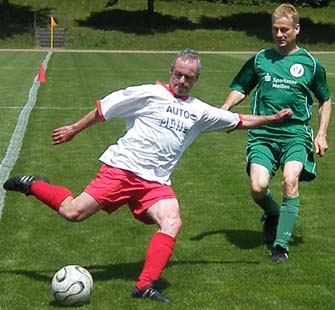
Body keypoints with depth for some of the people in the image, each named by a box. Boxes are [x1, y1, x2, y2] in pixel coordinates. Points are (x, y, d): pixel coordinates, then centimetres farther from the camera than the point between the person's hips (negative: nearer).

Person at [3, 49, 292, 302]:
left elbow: (239, 121, 25)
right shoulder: (149, 94, 0)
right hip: (122, 168, -4)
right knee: (73, 213, -13)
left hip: (155, 182, 4)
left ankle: (145, 286, -17)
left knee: (172, 223, -21)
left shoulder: (200, 111, 15)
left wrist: (272, 118, 20)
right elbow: (104, 108, 6)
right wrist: (74, 129, 9)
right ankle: (32, 185, 15)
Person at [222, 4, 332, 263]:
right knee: (258, 187, -17)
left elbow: (325, 100, 17)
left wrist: (321, 134, 8)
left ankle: (281, 244, -15)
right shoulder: (260, 59, 9)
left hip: (296, 134, -1)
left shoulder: (310, 63, 6)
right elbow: (240, 89, 18)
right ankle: (272, 215, 20)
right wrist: (223, 111, -1)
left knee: (291, 179, -26)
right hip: (262, 134, 1)